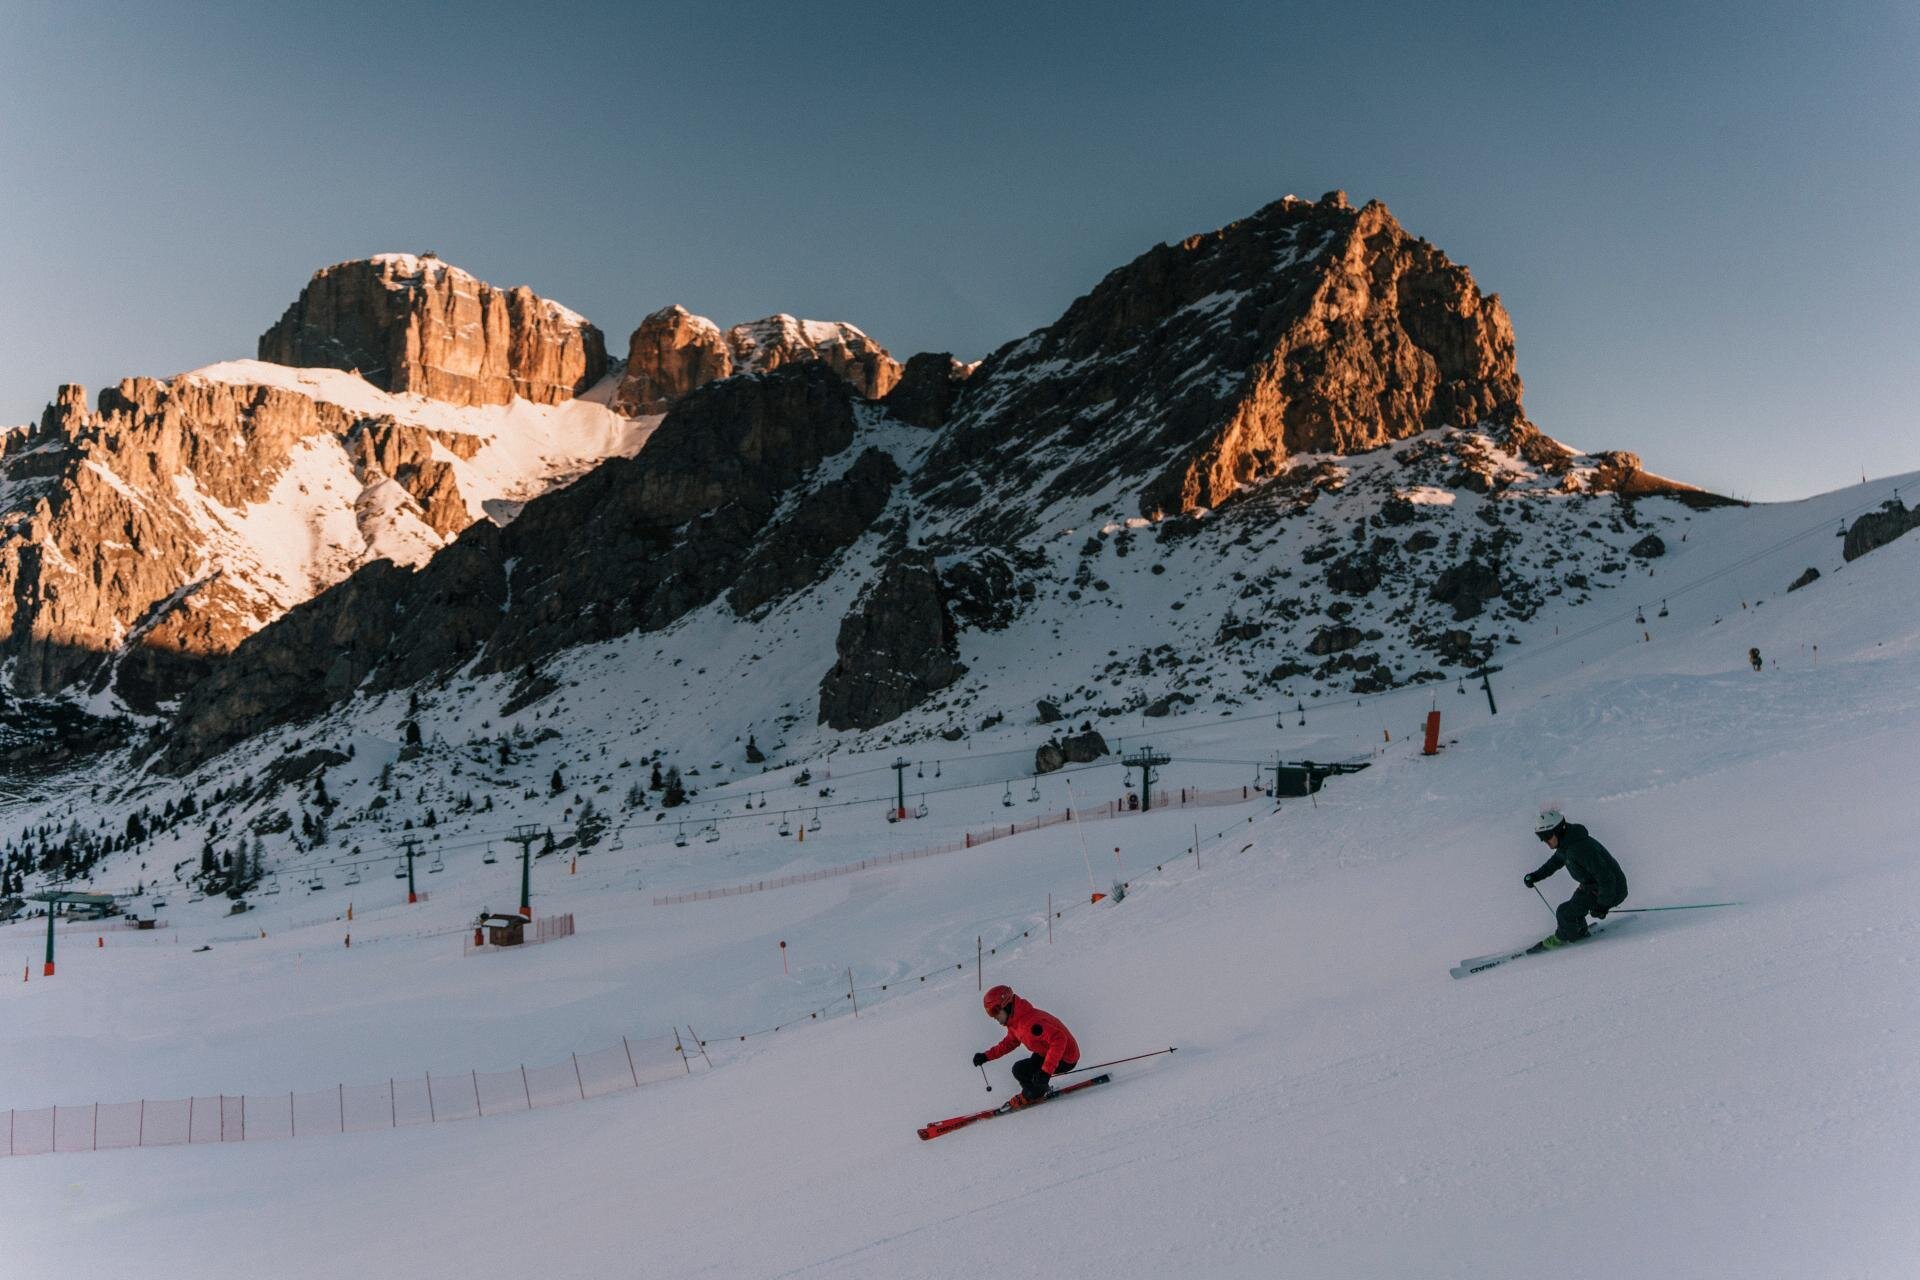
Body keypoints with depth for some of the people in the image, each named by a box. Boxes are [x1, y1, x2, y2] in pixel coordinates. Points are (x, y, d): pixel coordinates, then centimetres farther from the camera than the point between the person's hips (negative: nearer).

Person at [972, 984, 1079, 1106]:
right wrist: (986, 1056, 12)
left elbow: (1059, 1039, -38)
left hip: (1066, 1059, -10)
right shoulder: (1015, 1022, 1)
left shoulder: (1030, 1023, -31)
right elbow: (1009, 1042, 20)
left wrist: (1046, 1071, -41)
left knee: (1019, 1070, -13)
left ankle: (1031, 1096, 11)